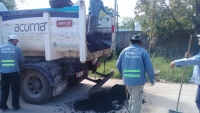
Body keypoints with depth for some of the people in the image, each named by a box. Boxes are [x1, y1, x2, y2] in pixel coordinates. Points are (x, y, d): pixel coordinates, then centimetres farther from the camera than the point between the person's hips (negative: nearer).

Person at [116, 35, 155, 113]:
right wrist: (152, 79, 5)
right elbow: (149, 67, -8)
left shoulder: (124, 51, 6)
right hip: (138, 80, -4)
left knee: (132, 97, 27)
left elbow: (118, 65, 9)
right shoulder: (142, 51, -4)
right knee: (136, 101, 10)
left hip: (127, 80, 5)